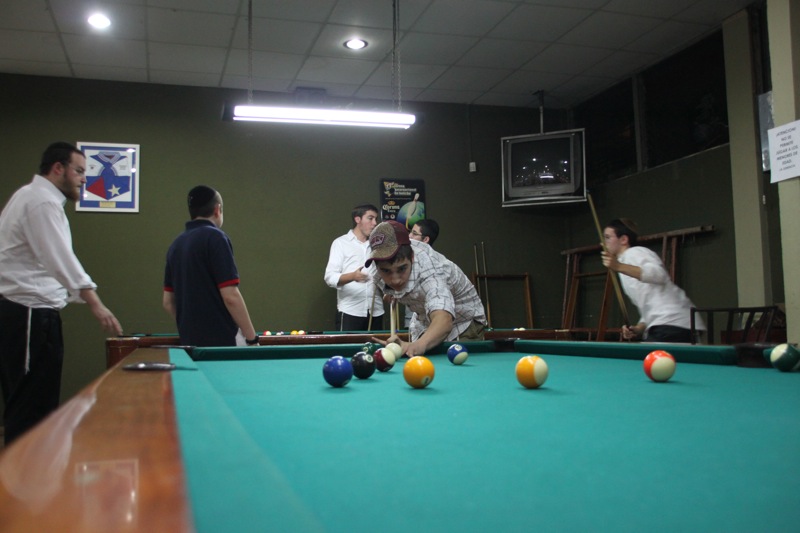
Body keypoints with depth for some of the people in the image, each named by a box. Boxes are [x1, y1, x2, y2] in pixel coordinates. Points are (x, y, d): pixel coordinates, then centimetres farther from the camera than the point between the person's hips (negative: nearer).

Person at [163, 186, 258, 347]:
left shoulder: (175, 244, 11)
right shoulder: (215, 237, -11)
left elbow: (168, 301, 14)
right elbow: (230, 296, -17)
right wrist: (252, 338, -12)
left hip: (189, 341, 8)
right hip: (223, 341, -7)